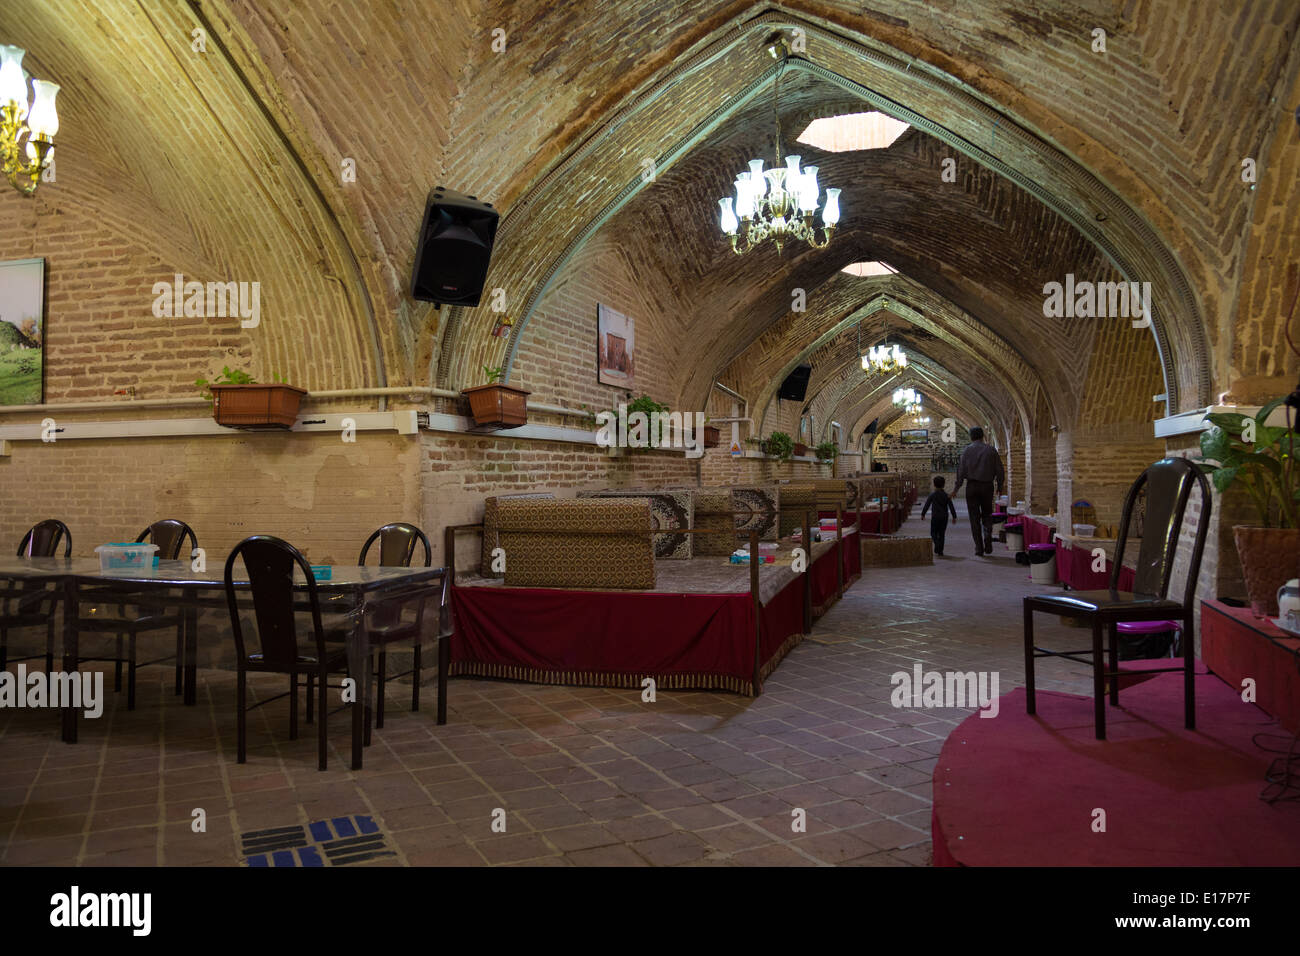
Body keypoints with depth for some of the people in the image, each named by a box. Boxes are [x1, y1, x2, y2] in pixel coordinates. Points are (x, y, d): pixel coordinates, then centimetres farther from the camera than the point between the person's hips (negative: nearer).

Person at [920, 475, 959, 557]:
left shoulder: (932, 494, -5)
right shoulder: (946, 495, 3)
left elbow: (927, 505, -4)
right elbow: (951, 506, 2)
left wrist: (923, 514, 5)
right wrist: (954, 516, 8)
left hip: (935, 517, -3)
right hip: (944, 517, 3)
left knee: (934, 533, 7)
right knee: (941, 534, 10)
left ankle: (937, 545, -21)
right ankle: (940, 551, 9)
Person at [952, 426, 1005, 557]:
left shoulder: (966, 450, -2)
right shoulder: (991, 450, 1)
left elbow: (961, 470, -5)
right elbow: (1000, 470, 2)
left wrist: (956, 488, 2)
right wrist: (1000, 486, 14)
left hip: (972, 486, -1)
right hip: (987, 486, 1)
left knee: (974, 518, 3)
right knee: (987, 515, 15)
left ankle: (979, 549, 1)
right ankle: (988, 541, -4)